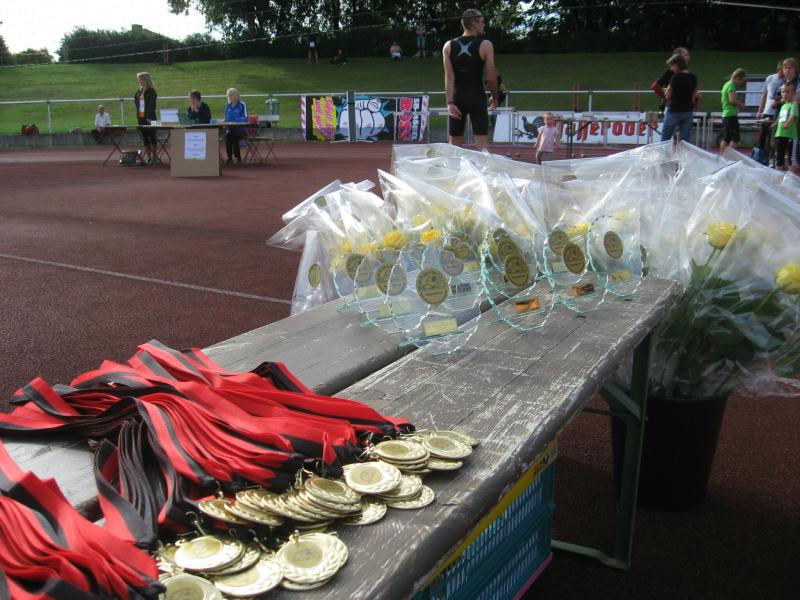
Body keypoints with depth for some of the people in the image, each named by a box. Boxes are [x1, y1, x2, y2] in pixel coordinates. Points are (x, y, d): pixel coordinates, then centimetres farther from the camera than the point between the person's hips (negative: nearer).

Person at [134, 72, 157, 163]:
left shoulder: (151, 92, -7)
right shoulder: (138, 91, 13)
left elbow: (152, 105, -13)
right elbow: (135, 100, 20)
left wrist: (150, 117, -19)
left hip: (149, 118, -7)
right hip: (141, 118, 7)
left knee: (152, 137, -1)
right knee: (145, 138, 8)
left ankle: (153, 157, 3)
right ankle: (148, 157, 12)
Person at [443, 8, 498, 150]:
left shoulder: (449, 46, 5)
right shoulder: (485, 45, -4)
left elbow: (449, 76, -5)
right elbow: (491, 78, -5)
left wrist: (450, 102, -11)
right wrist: (495, 97, 12)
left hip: (457, 98, 3)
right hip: (477, 98, -3)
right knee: (482, 145, -5)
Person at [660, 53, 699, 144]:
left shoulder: (676, 77, -12)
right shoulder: (693, 78, 5)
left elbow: (668, 95, -8)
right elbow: (694, 97, 10)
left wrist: (666, 93, 13)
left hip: (674, 111, -6)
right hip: (688, 112, 6)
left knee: (665, 139, 3)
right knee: (685, 140, 5)